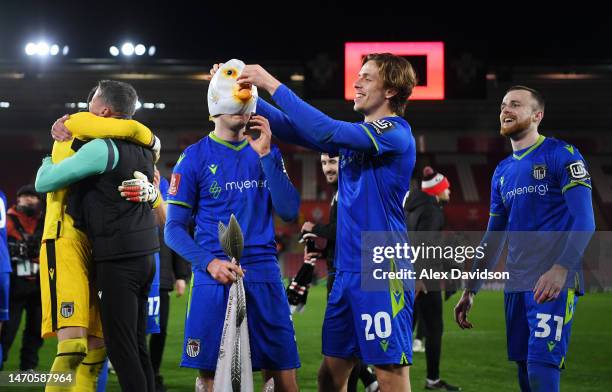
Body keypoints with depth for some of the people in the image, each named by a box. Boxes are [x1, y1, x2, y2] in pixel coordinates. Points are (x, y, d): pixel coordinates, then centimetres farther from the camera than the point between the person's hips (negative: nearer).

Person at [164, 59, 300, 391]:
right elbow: (174, 228, 0)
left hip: (264, 276, 3)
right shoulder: (195, 157, 0)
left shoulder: (266, 152, 11)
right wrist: (209, 263, -17)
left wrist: (265, 155, -6)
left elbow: (289, 211, 0)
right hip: (215, 277, -3)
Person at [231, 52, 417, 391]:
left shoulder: (395, 134, -11)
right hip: (347, 273, 9)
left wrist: (272, 85, -18)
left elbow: (324, 131, -21)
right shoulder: (353, 136, 16)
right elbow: (294, 129, 16)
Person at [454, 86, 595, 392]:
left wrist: (561, 268, -27)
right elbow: (493, 238, 22)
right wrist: (470, 290, 19)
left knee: (541, 367, -17)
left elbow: (584, 221, -12)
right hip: (516, 284, 7)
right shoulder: (502, 172, 17)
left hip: (552, 282, -7)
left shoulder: (561, 155, -4)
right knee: (524, 367, 8)